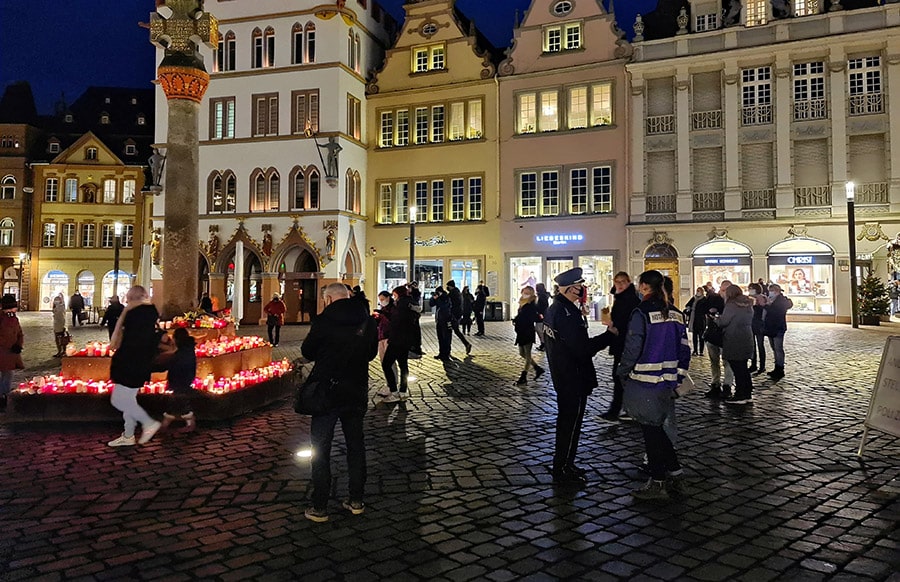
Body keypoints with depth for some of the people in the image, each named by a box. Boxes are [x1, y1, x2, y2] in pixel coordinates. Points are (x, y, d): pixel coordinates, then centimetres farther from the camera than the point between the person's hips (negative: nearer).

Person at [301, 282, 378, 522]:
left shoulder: (323, 320, -14)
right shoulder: (368, 321, 0)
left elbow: (307, 351, -3)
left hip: (326, 392, -4)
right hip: (357, 393, 5)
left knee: (320, 449, 5)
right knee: (356, 445, 16)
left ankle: (319, 507, 10)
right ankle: (356, 500, 23)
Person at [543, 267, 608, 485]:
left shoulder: (554, 308, 8)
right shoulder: (567, 313, -24)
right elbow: (583, 349, -25)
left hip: (562, 376, 10)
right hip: (573, 379, -10)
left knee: (566, 422, 20)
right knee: (570, 424, 2)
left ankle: (565, 465, 33)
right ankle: (562, 471, 14)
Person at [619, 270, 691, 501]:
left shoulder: (641, 313, -14)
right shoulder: (676, 314, 7)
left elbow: (632, 348, -15)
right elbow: (684, 349, 9)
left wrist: (622, 373, 0)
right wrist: (678, 378, 15)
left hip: (644, 382, -7)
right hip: (667, 381, 7)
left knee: (651, 431, 3)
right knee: (660, 428, 17)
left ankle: (658, 484, 12)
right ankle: (675, 477, 21)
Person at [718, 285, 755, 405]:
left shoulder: (731, 305, -14)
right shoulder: (748, 305, 11)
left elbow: (723, 321, -16)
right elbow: (749, 322, 18)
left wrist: (717, 318, 5)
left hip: (734, 343, -8)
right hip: (746, 340, 8)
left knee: (737, 369, -2)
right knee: (743, 368, 15)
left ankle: (740, 396, 2)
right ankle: (747, 394, 20)